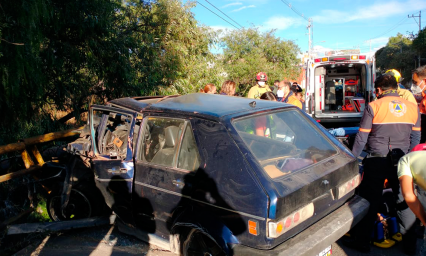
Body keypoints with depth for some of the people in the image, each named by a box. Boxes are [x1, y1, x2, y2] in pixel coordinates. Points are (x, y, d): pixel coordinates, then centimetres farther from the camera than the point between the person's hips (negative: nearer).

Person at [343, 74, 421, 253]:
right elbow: (415, 138, 10)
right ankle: (409, 243, 25)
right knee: (405, 202, 14)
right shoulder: (412, 107, 6)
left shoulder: (373, 106, -7)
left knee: (369, 202, 5)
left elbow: (361, 138, -6)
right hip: (402, 162, 4)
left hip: (377, 162, -3)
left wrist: (353, 159, 4)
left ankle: (362, 241, 15)